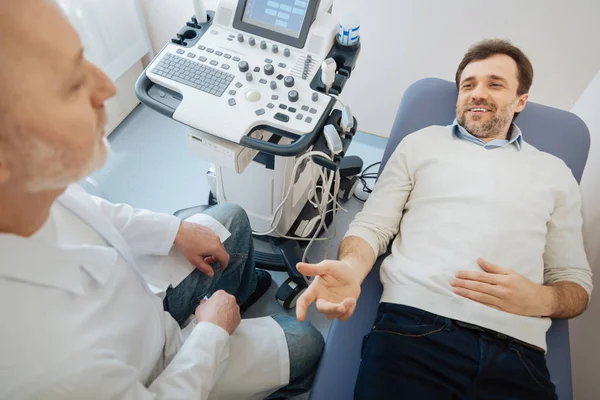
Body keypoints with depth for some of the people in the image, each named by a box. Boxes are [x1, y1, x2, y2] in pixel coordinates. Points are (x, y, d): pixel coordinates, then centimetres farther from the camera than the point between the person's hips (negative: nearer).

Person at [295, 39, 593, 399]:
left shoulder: (555, 173, 18)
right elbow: (372, 226, 7)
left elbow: (576, 280, 18)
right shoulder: (420, 144, 14)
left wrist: (540, 299, -5)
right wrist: (350, 269, -14)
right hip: (414, 328, -1)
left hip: (516, 354, 2)